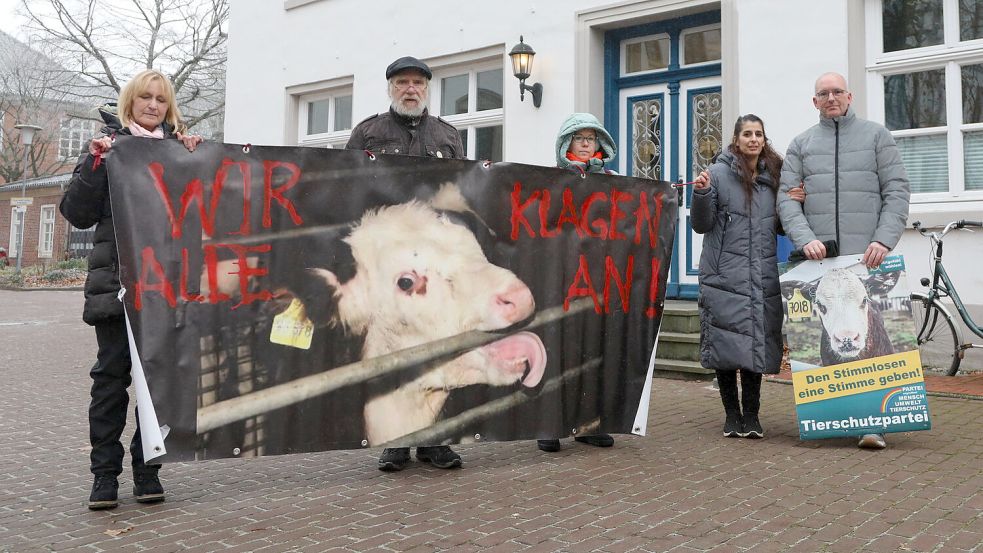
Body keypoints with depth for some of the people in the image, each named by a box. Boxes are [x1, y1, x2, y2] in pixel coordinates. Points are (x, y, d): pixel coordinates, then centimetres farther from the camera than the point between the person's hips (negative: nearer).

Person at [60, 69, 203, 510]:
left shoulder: (180, 149, 13)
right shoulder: (108, 146, 8)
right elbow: (77, 214, 0)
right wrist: (94, 163, -11)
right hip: (117, 280, -2)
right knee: (112, 374, -1)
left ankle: (147, 470, 14)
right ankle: (104, 473, 8)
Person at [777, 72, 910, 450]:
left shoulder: (876, 135, 12)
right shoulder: (801, 145, 15)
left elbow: (897, 190, 5)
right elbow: (787, 199, 5)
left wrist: (884, 239, -10)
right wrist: (805, 239, -11)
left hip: (867, 255, -1)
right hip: (818, 257, 2)